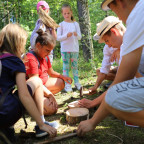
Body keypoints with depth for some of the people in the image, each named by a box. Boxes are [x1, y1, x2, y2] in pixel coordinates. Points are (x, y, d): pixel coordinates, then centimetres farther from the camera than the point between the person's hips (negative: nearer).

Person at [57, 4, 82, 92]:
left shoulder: (75, 24, 9)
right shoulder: (61, 24, 4)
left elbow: (80, 37, 5)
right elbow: (58, 38, -2)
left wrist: (76, 35, -17)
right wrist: (66, 35, -17)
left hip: (75, 49, 2)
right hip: (65, 49, -2)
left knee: (75, 66, 8)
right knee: (66, 67, 0)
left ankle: (77, 83, 16)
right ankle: (67, 84, 3)